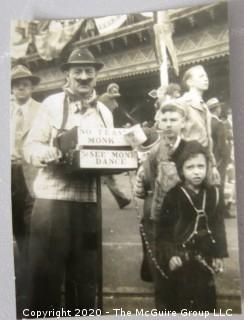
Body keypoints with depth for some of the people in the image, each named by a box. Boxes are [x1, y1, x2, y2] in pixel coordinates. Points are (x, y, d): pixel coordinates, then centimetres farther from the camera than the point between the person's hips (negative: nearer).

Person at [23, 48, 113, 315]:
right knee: (45, 273, 0)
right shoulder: (52, 104, 2)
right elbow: (30, 146, -3)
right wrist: (50, 152, -24)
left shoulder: (105, 112, 14)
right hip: (53, 198, -4)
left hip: (89, 200, 4)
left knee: (85, 275, 11)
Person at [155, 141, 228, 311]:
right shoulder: (173, 196, -12)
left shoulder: (215, 194, -1)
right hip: (178, 258, -3)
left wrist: (219, 254, 5)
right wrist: (169, 254, -15)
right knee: (176, 301, 7)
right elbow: (164, 230, -9)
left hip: (203, 257, 3)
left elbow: (219, 226, 6)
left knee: (205, 300, 13)